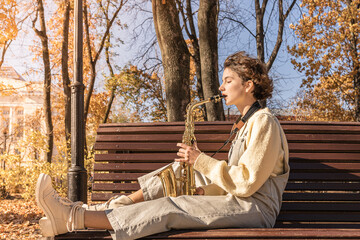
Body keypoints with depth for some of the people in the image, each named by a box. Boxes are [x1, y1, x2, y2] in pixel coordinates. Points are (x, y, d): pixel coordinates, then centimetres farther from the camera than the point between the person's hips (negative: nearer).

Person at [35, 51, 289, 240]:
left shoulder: (264, 121, -12)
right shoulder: (248, 123, 20)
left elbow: (245, 183, -19)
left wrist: (202, 161, -15)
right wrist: (203, 189, 2)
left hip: (254, 208, -9)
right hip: (239, 201, 9)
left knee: (168, 209, -22)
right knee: (179, 171, 2)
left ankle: (74, 218, -24)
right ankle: (107, 208, -4)